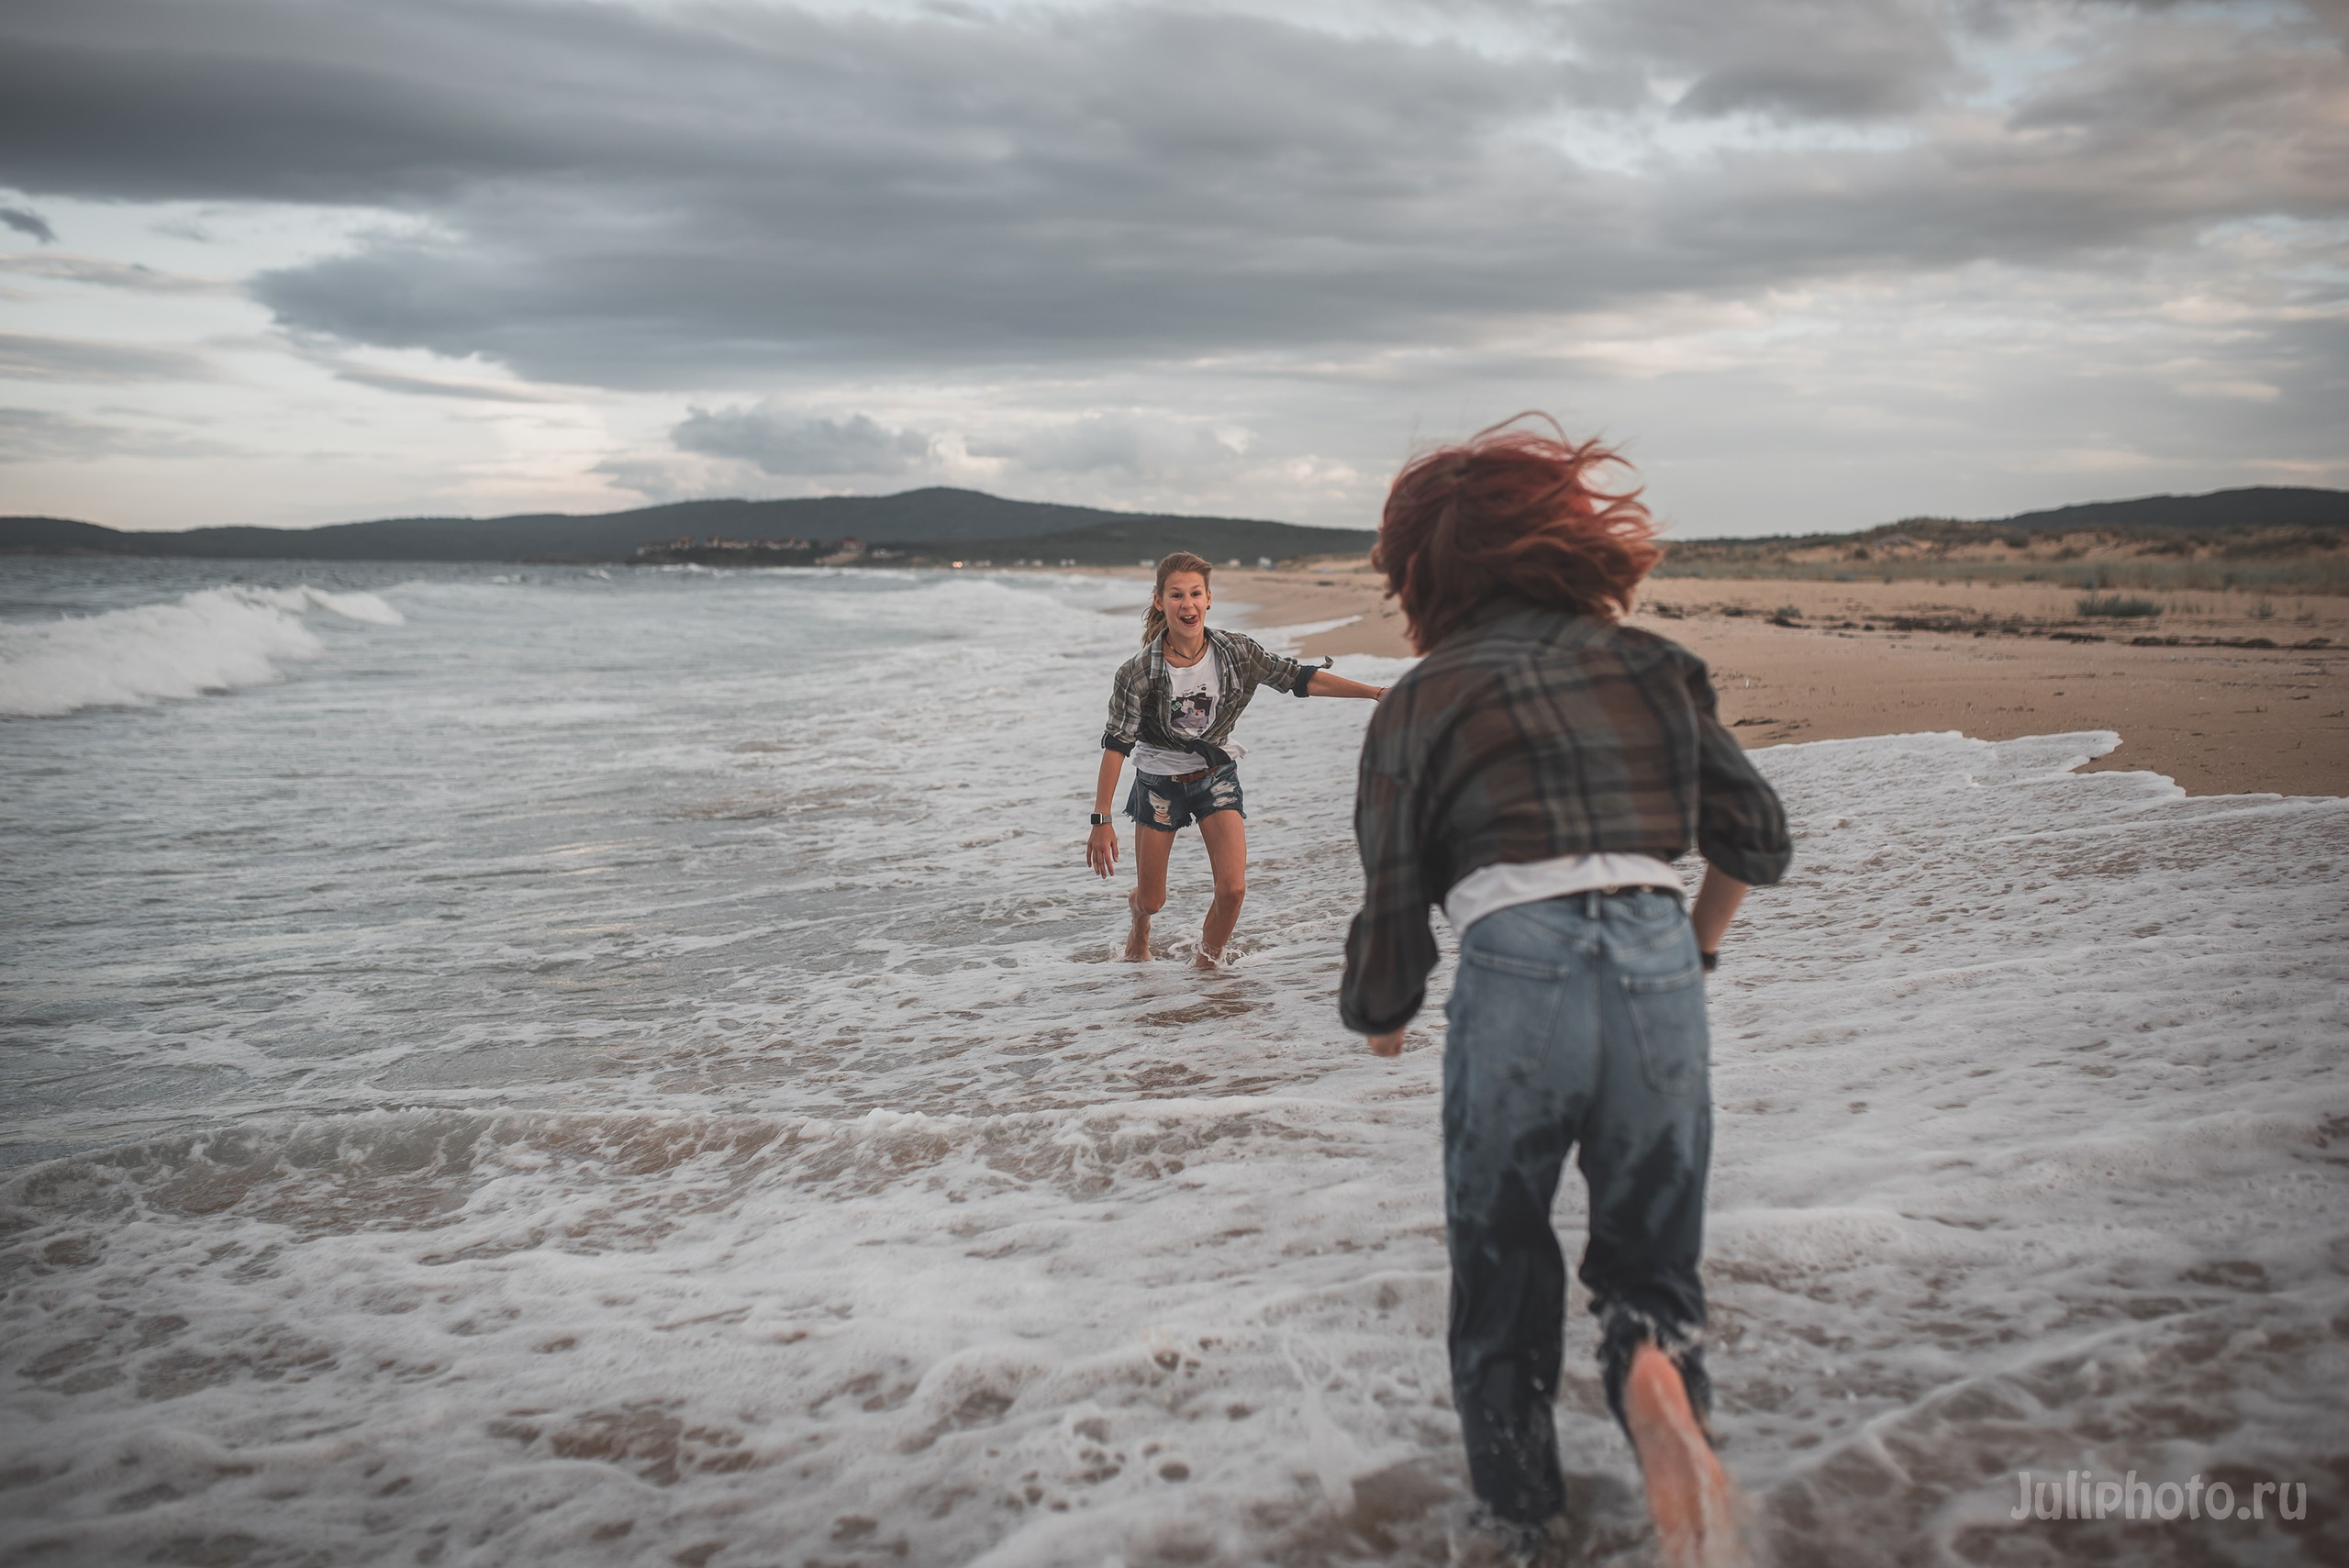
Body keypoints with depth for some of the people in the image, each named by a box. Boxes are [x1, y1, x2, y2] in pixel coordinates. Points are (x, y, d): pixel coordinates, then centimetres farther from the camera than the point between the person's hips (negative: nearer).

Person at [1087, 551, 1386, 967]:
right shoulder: (1138, 673, -21)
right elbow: (1116, 744, -18)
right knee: (1152, 900, 9)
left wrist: (1375, 692, -17)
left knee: (1233, 889, -13)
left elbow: (1300, 679, -10)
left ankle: (1205, 964, 15)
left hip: (1217, 776, 2)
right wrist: (1102, 820, -21)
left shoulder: (1236, 652, -14)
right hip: (1160, 782, -1)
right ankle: (1139, 921, 49)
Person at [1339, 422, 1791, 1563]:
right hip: (1657, 966, 3)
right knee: (1649, 1262, 20)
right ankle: (1657, 1379, -10)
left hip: (1513, 980, -2)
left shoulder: (1420, 701, 8)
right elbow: (1757, 840, 18)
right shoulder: (1650, 665, 16)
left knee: (1499, 1276, 19)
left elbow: (1392, 900, 6)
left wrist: (1377, 1017, 25)